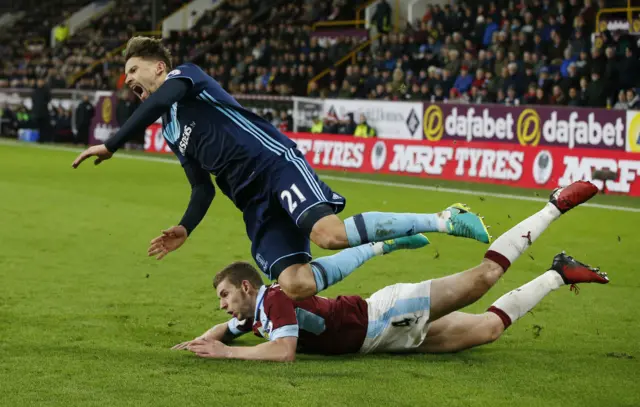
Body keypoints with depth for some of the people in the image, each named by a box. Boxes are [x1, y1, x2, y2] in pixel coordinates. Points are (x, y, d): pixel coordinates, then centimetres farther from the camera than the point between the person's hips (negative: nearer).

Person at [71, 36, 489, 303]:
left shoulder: (186, 75, 7)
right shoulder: (171, 131, 29)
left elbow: (159, 100, -16)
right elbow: (204, 189, 30)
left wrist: (111, 145, -19)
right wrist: (185, 229, 12)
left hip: (274, 162, -7)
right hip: (254, 203, 7)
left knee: (329, 234, -31)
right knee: (294, 284, -17)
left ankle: (444, 219, -17)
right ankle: (384, 246, 4)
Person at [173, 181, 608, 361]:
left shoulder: (275, 298, -19)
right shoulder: (258, 312, 9)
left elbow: (285, 351, -32)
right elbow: (226, 329, 27)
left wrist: (226, 352, -26)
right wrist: (205, 339, 5)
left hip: (382, 314, -7)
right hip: (394, 339, 7)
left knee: (481, 278, -11)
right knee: (487, 328, 8)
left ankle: (556, 205, 2)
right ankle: (559, 275, 22)